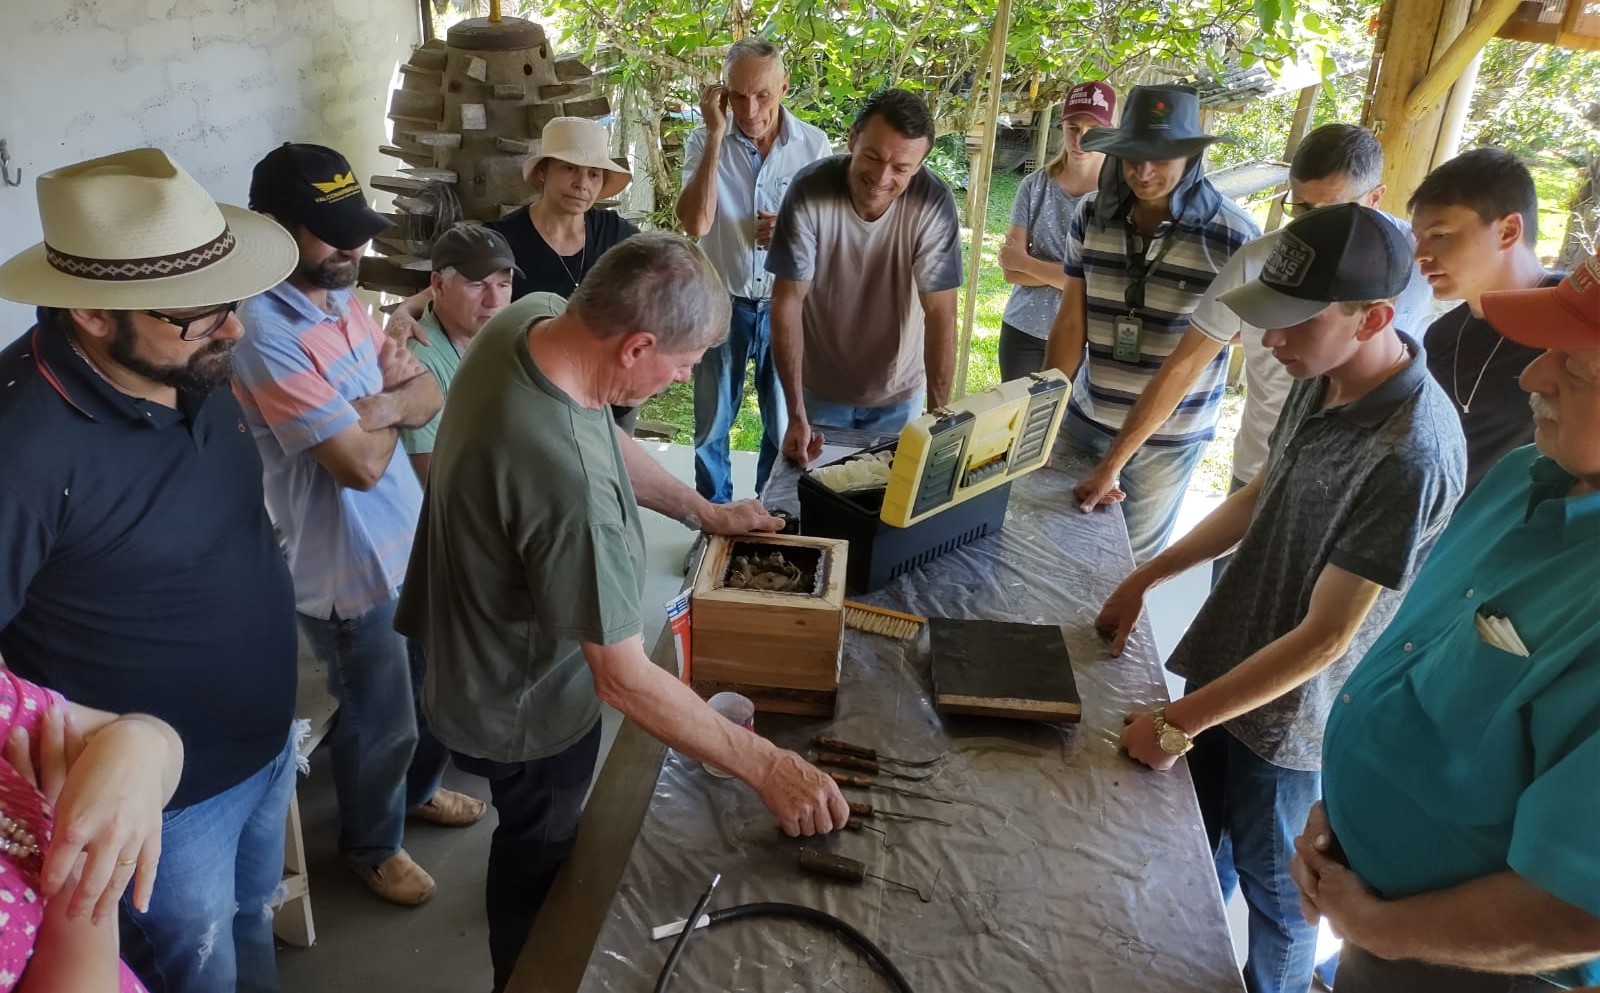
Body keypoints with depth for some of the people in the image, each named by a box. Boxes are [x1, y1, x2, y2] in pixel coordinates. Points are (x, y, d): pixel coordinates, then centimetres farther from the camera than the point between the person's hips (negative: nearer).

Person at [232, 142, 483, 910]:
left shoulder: (340, 296, 2)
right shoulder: (266, 334, -27)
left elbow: (429, 394, 3)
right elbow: (360, 462, -29)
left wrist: (382, 402, -18)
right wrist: (390, 408, -8)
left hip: (411, 539, 8)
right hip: (351, 568, -8)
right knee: (379, 721, 13)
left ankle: (417, 789, 54)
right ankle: (371, 846, 40)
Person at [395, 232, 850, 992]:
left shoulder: (532, 316, -16)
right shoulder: (569, 480, -43)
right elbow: (624, 680, -35)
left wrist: (705, 513, 5)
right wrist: (768, 768, -29)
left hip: (481, 649, 9)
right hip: (525, 706, -9)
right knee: (539, 854, 22)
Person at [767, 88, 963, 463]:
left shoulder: (934, 204, -22)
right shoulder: (808, 192, -23)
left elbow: (940, 312, -18)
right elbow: (788, 302, -20)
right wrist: (796, 416, -23)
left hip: (899, 392, 1)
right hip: (820, 387, 0)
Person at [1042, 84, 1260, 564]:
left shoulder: (1234, 235, -16)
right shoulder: (1092, 215, -6)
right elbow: (1070, 323, -2)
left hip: (1168, 440, -2)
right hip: (1084, 419, 3)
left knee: (1130, 560, 15)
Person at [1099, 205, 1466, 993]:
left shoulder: (1409, 455, -32)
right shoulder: (1320, 381, -6)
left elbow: (1323, 638, -27)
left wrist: (1179, 721, -20)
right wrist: (1147, 577, 9)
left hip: (1290, 713, -7)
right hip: (1229, 663, 8)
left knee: (1270, 886, 17)